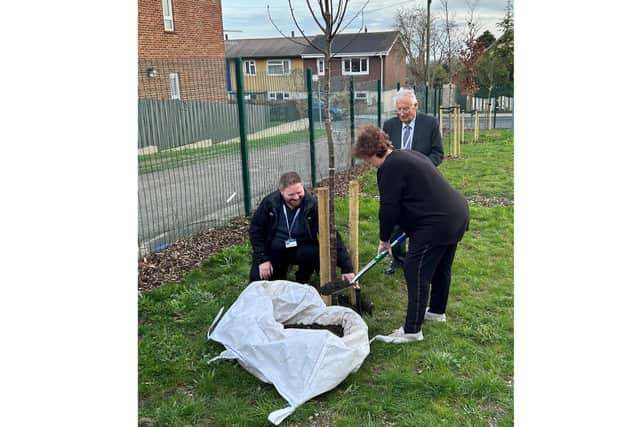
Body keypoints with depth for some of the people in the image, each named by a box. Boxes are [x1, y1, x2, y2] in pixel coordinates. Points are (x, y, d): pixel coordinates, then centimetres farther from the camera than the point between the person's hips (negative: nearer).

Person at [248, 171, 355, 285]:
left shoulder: (312, 205, -19)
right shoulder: (270, 202, -14)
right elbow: (255, 230, -3)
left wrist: (347, 268, -26)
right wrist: (262, 259, -12)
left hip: (302, 249, -1)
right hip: (273, 250, 2)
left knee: (314, 252, -33)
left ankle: (302, 282, -1)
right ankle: (281, 269, 21)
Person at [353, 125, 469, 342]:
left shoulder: (390, 168, -13)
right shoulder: (409, 155, 18)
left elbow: (389, 209, -12)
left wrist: (384, 239, 3)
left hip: (437, 223, -10)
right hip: (457, 212, 10)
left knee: (416, 273, -3)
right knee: (441, 268, 24)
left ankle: (412, 330, 4)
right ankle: (437, 310, 43)